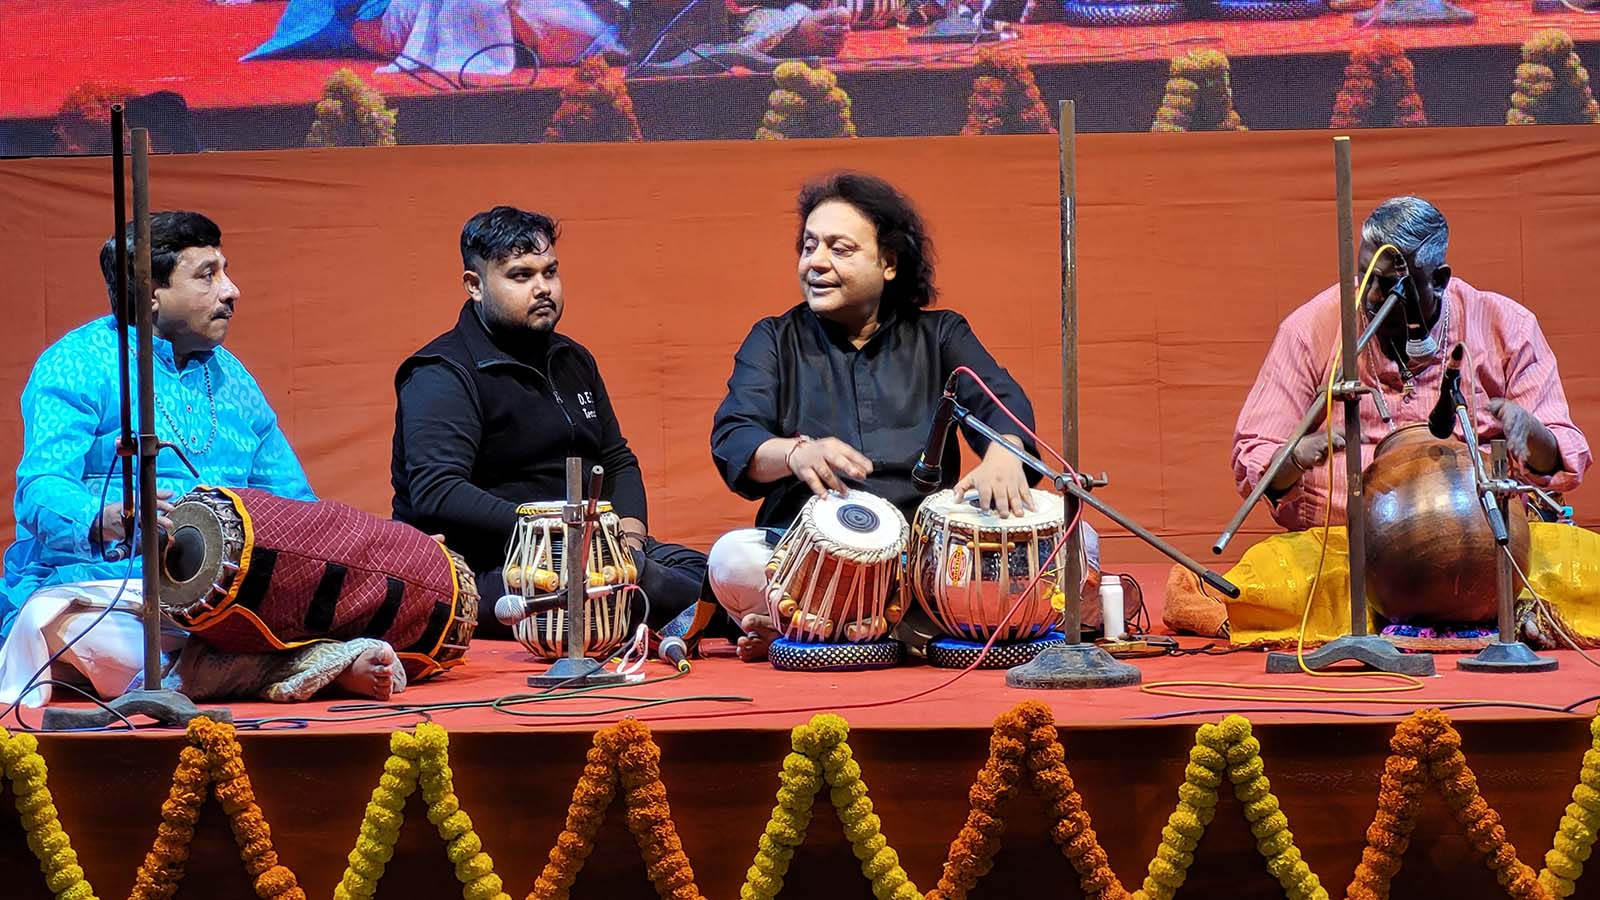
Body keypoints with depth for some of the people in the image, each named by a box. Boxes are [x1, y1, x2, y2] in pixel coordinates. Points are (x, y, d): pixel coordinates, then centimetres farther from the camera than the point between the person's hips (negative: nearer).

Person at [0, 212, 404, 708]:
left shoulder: (233, 378, 21)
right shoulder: (79, 364, 1)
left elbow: (294, 505, 22)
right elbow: (41, 490, -14)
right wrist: (105, 519, -38)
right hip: (98, 588, -5)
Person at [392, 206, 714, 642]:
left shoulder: (573, 360, 20)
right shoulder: (443, 376, -7)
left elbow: (617, 461, 26)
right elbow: (437, 496, -20)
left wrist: (630, 533, 3)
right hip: (488, 569, -9)